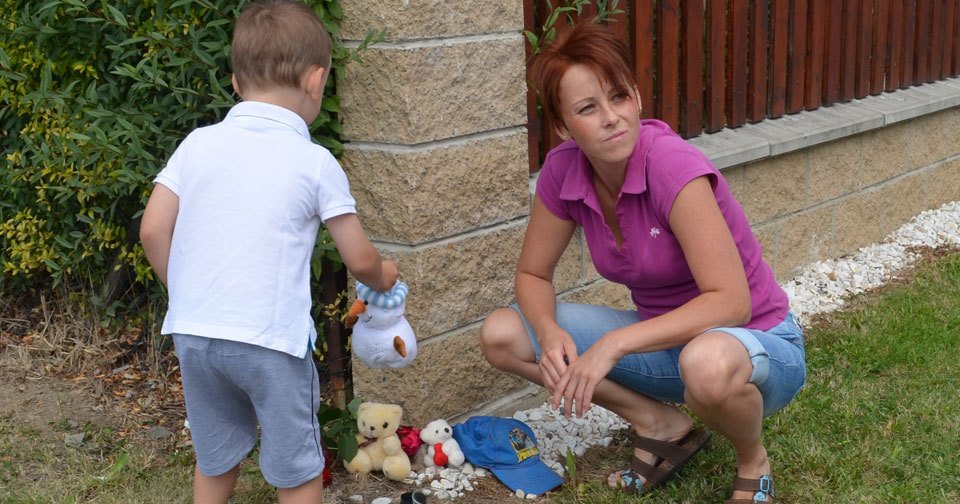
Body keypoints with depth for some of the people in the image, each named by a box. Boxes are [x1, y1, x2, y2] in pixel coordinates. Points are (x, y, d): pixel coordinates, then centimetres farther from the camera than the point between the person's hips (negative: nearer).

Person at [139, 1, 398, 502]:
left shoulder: (197, 144, 2)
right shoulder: (315, 162, -6)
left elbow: (152, 232, 2)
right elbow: (359, 259, -2)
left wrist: (190, 296, 16)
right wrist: (383, 276, 20)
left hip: (193, 332, 5)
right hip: (270, 339, -4)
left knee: (214, 462, 24)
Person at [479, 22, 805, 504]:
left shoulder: (673, 165, -28)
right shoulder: (563, 170, -11)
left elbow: (731, 302, -31)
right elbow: (532, 274, 1)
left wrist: (615, 345, -35)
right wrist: (551, 333, -21)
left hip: (758, 345, -5)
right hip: (667, 341, 5)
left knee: (707, 363, -42)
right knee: (500, 335, -7)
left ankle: (752, 461, -5)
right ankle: (662, 425, 3)